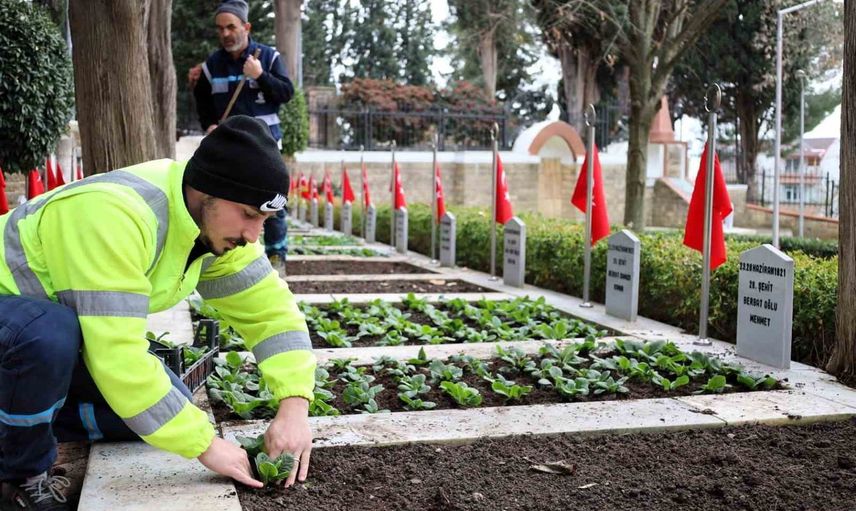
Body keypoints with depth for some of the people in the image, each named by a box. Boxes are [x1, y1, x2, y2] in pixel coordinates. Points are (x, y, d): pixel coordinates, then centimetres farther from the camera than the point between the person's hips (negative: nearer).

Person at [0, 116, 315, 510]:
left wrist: (295, 405, -22)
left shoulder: (218, 221, -13)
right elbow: (118, 357, -41)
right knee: (52, 334, -39)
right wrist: (205, 444, -33)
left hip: (81, 331, 7)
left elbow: (271, 309, -9)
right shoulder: (114, 215, -38)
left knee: (172, 410, -1)